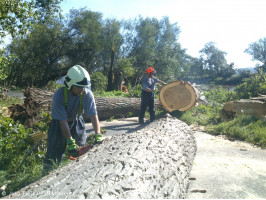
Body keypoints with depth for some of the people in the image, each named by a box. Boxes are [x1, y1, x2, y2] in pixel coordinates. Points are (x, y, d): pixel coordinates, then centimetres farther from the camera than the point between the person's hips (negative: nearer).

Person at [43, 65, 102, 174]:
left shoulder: (87, 94, -24)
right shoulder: (59, 95, -30)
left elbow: (93, 115, -26)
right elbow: (63, 121, -30)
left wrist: (98, 135, -36)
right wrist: (70, 142, -33)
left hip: (76, 122, 3)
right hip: (59, 122, -2)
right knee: (54, 152, -3)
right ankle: (46, 175, 16)